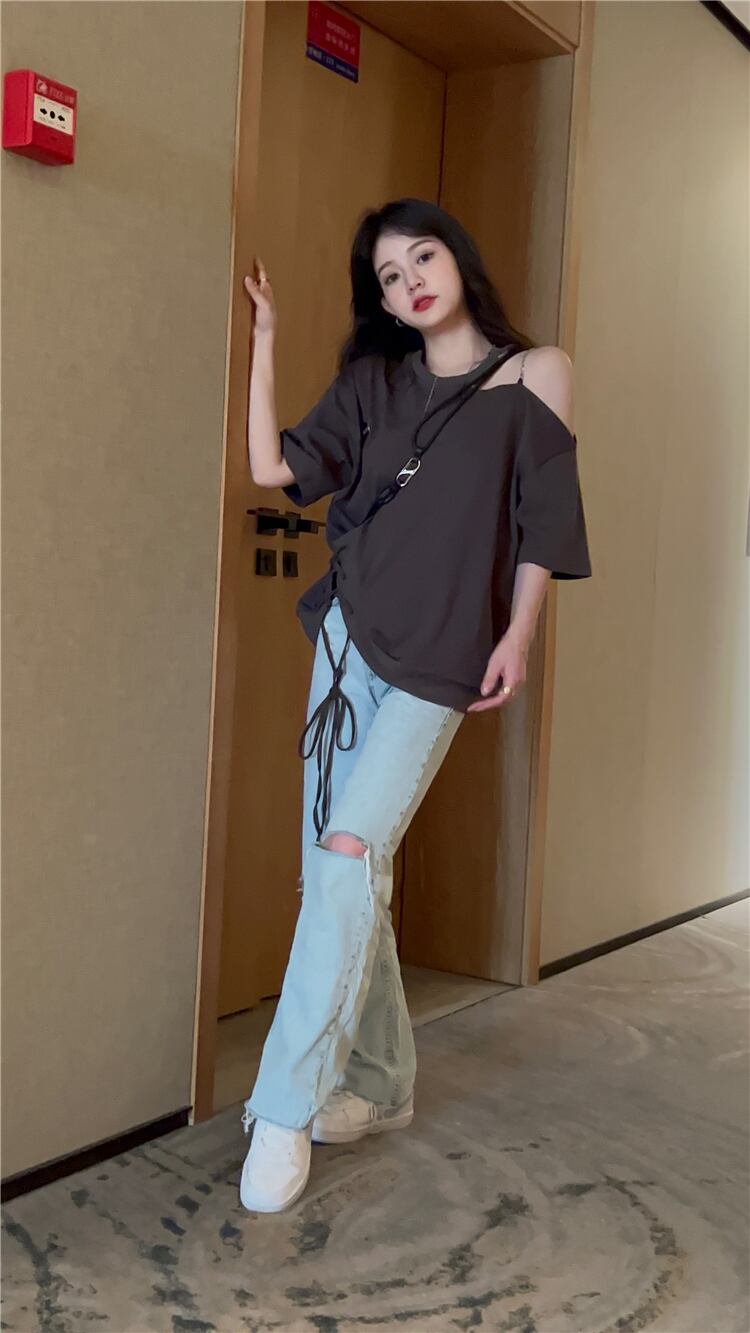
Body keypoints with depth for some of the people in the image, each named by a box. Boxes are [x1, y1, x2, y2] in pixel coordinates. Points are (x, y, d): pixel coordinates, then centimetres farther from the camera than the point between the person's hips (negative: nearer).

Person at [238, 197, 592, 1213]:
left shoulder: (534, 374, 4)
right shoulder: (374, 381, 13)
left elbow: (541, 519, 0)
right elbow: (274, 468, 3)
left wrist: (517, 634, -8)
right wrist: (266, 336, 4)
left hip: (441, 656, -5)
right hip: (349, 636, 5)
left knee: (351, 852, -17)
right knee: (339, 867, 5)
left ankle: (287, 1106, -11)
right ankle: (382, 1083, 20)